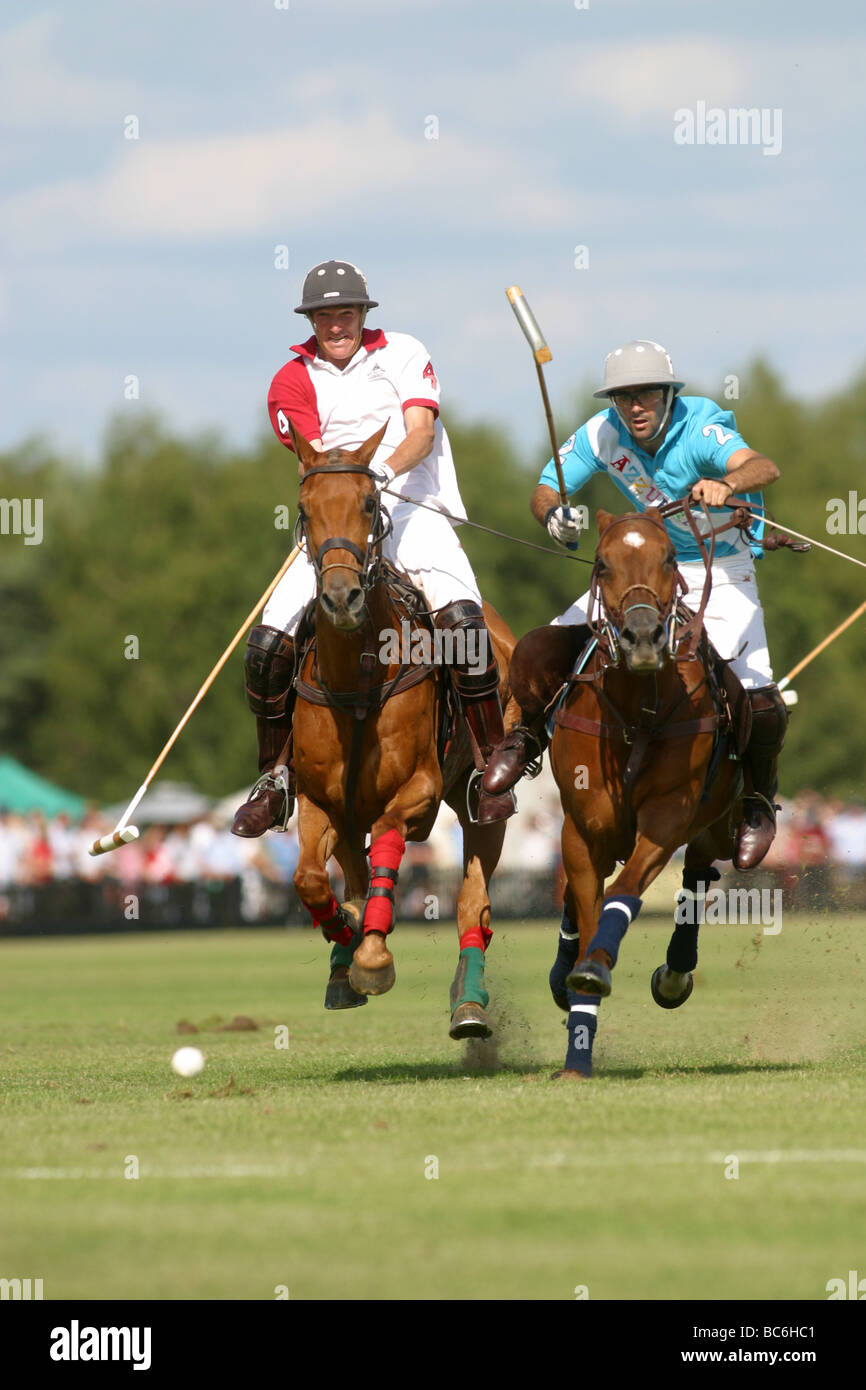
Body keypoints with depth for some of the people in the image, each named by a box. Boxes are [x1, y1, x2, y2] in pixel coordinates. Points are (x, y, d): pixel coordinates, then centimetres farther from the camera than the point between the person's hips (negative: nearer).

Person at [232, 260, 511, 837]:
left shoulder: (403, 353, 5)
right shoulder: (293, 382, 8)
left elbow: (422, 431, -8)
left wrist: (384, 470, -29)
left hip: (414, 510, -2)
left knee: (462, 616, -29)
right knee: (269, 642, -13)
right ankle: (275, 778, 8)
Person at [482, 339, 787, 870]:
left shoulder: (699, 430, -26)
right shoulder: (602, 435, -13)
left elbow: (763, 467, -44)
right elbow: (544, 491, -6)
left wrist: (726, 484, -67)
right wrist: (554, 515, -31)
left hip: (721, 570, -4)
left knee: (760, 704, -18)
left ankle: (758, 798, 13)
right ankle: (525, 735, 21)